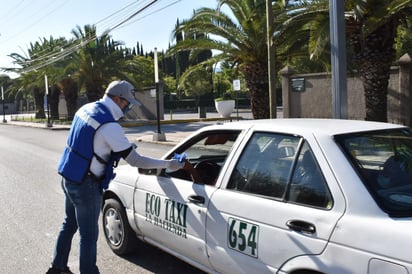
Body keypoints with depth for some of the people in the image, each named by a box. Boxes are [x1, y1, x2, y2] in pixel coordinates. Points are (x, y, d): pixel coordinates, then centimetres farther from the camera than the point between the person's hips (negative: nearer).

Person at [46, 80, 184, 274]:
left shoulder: (87, 109, 3)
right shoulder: (109, 126, -24)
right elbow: (134, 160, -22)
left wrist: (122, 148, 13)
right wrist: (168, 164, -15)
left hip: (69, 178, 10)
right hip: (85, 185, -10)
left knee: (70, 224, 25)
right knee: (89, 235, 4)